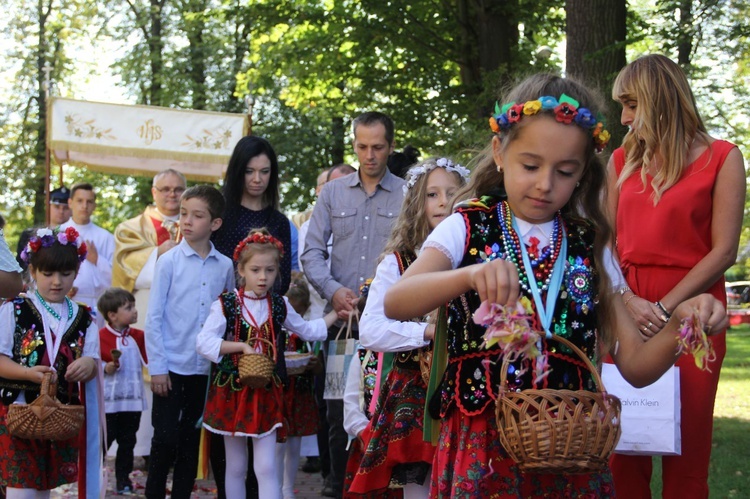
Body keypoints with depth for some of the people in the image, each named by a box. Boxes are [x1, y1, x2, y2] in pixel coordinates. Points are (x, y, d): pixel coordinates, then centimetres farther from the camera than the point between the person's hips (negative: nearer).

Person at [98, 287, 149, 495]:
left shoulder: (138, 336, 5)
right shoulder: (101, 337, -12)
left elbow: (149, 358, 7)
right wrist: (107, 367, -26)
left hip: (133, 400, 5)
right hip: (109, 401, -5)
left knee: (127, 442, 12)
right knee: (103, 440, 1)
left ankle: (123, 479, 22)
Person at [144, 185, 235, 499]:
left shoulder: (224, 266, 1)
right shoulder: (169, 261, -5)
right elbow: (154, 317, -4)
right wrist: (157, 367, -8)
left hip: (206, 367, 3)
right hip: (171, 366, -3)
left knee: (191, 438, 10)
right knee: (165, 436, -4)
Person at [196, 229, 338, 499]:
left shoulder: (280, 306, 5)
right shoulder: (226, 305, -7)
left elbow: (307, 330, 21)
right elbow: (204, 342, -16)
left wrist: (336, 314, 18)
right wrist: (242, 346, -22)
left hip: (266, 393, 1)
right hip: (232, 391, -1)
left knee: (266, 467, -7)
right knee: (236, 467, 9)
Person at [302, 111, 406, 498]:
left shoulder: (407, 195, 3)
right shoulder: (333, 193, 10)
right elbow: (312, 252, 7)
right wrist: (334, 291, -10)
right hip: (342, 319, 2)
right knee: (339, 411, 6)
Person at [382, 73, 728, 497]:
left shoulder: (590, 247, 7)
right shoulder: (468, 228, -1)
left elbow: (635, 366, 6)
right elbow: (394, 304, -19)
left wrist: (679, 327, -14)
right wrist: (469, 275, -36)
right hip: (481, 441, -2)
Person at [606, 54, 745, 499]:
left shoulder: (721, 158, 1)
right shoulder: (623, 161, 13)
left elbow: (724, 251, -6)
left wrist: (664, 309, -12)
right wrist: (629, 302, -9)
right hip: (627, 311, 4)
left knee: (687, 451, -1)